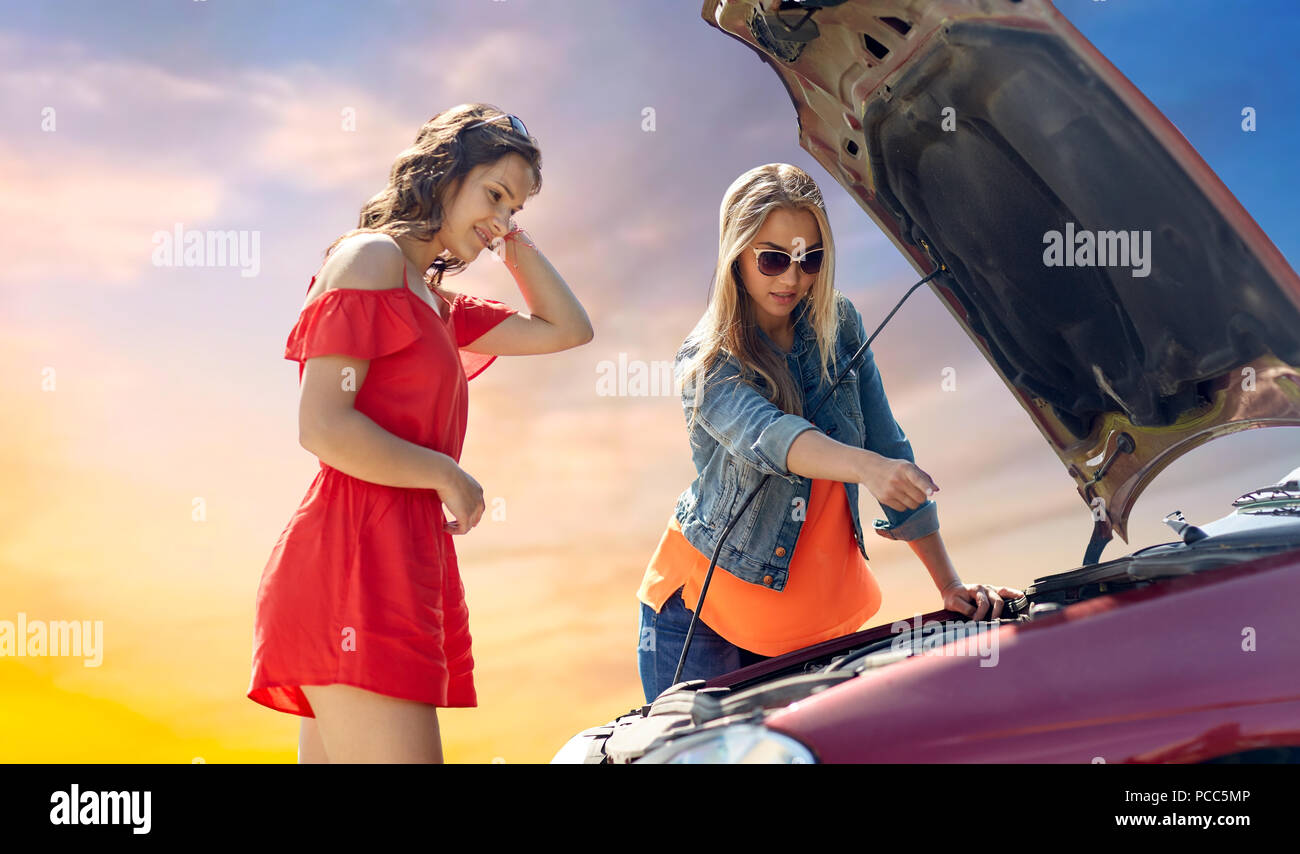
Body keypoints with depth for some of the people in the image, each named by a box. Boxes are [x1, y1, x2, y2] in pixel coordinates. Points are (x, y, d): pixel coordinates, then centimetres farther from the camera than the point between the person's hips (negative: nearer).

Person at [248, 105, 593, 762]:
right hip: (356, 558, -10)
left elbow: (567, 330, 29)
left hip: (403, 557, 10)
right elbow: (322, 427, -14)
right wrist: (448, 477, -5)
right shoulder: (370, 257, -4)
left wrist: (515, 242, 22)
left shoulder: (435, 304, 24)